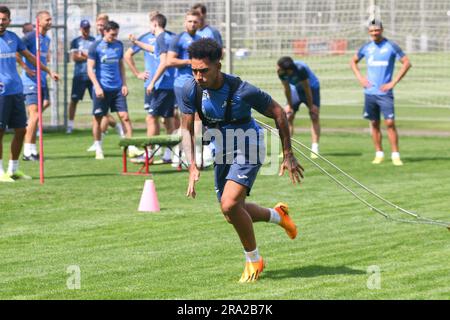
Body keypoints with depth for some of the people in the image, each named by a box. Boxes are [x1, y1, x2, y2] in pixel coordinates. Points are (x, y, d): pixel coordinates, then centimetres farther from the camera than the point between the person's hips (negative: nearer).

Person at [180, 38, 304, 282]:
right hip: (222, 153, 6)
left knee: (229, 205, -24)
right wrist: (193, 166, -17)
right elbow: (187, 129, -5)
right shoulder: (191, 89, -16)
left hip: (247, 151, -6)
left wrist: (288, 155, -10)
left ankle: (253, 260, -2)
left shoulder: (242, 91, -29)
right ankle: (277, 215, 43)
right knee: (233, 213, 13)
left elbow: (278, 113, -15)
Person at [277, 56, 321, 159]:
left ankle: (315, 149, -15)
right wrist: (290, 106, -6)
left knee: (315, 117, -13)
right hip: (295, 89, 4)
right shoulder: (281, 73, -27)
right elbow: (287, 89, -13)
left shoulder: (300, 69, -39)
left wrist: (311, 106, -19)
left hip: (311, 88, -4)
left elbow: (307, 88, -28)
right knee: (288, 117, -4)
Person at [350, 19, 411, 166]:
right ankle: (379, 154, 16)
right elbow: (353, 61, 23)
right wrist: (360, 78, 7)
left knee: (390, 123, -10)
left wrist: (393, 82, -9)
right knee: (374, 124, 7)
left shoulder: (391, 46, -4)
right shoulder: (366, 48, 8)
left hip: (384, 92, -4)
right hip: (370, 92, 4)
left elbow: (407, 63, -5)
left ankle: (395, 155, -6)